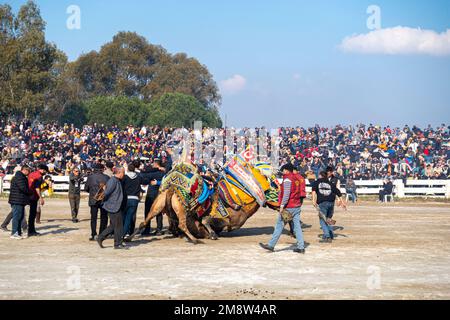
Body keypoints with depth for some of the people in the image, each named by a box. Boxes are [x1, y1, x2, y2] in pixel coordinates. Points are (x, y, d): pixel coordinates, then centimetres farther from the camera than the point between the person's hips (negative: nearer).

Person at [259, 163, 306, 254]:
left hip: (289, 207, -8)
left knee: (279, 226, 0)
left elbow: (286, 193, -20)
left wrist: (282, 205, -20)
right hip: (297, 206, 8)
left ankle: (271, 245, 5)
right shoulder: (297, 178, 13)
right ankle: (301, 247, 3)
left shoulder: (287, 179, -12)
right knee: (297, 226, 7)